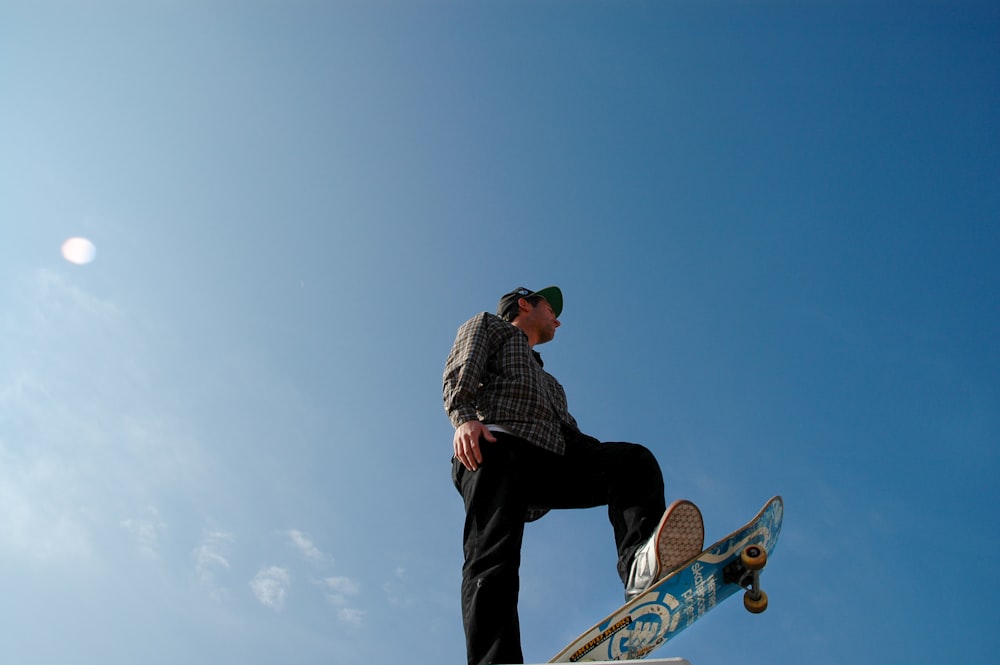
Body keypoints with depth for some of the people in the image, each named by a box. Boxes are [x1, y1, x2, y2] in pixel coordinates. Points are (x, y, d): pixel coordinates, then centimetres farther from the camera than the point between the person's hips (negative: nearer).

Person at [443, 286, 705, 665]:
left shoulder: (547, 381, 44)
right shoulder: (488, 325, 27)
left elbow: (567, 429, 31)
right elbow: (459, 372, 6)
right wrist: (463, 416, -16)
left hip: (551, 462, 6)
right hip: (495, 447, -6)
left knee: (634, 460, -17)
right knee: (493, 557, -24)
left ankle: (641, 565, -43)